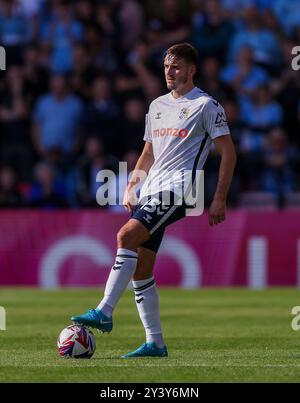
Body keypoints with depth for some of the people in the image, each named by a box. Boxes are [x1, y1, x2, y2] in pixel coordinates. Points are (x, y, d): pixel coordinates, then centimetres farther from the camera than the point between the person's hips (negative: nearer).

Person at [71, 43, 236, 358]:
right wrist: (131, 187, 17)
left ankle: (104, 313, -29)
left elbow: (228, 152, -3)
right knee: (140, 269, 1)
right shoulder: (157, 105, 20)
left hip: (178, 190, -8)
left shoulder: (205, 105, -1)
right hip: (150, 191, 8)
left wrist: (220, 198, -10)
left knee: (126, 236, -27)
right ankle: (155, 343, 6)